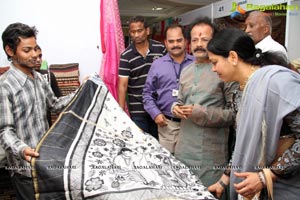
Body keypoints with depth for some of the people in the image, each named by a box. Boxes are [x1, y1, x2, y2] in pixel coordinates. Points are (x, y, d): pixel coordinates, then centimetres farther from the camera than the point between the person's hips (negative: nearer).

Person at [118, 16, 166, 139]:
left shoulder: (161, 49, -1)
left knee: (158, 141, 15)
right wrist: (121, 110, -12)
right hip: (137, 110, -2)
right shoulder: (126, 56, -6)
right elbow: (122, 85, -7)